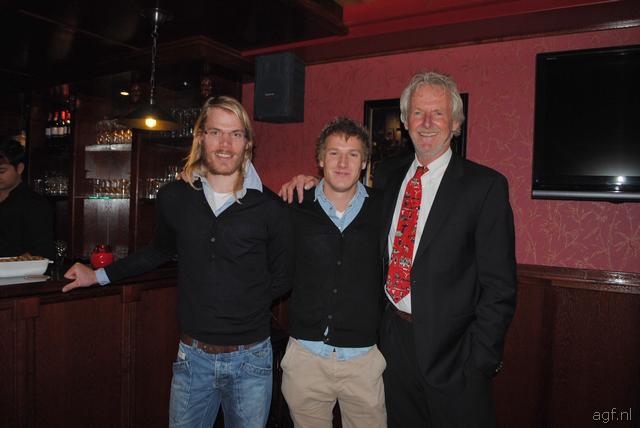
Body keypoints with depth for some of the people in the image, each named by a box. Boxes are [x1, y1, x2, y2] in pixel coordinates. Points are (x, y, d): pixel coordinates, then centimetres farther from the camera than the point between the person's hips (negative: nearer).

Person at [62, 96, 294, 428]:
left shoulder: (270, 207, -11)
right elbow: (159, 252, 16)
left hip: (251, 359, -1)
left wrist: (246, 306, -6)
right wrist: (99, 275, 19)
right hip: (193, 356, 2)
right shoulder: (173, 198, -3)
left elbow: (281, 279, 2)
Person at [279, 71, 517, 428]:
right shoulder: (387, 180, 6)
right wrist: (311, 184, 0)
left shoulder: (486, 186, -8)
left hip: (450, 349, -4)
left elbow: (499, 286, -10)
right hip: (394, 341, 5)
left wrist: (480, 360, -13)